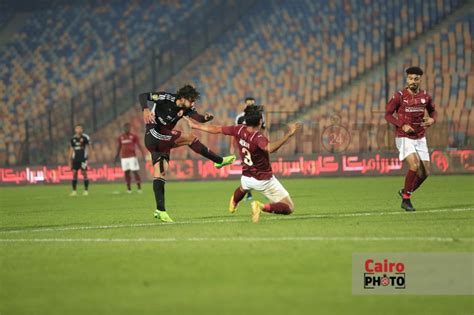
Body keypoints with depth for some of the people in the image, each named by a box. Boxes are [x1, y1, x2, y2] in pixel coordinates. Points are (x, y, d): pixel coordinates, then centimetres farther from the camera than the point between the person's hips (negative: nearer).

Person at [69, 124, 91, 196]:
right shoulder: (73, 139, 9)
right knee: (74, 173, 0)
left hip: (83, 158, -4)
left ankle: (86, 190, 2)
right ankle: (74, 191, 5)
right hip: (75, 158, 4)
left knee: (84, 173, -5)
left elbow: (88, 147, 1)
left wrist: (87, 156, -10)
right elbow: (71, 149, 15)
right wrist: (70, 160, 12)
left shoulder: (85, 137, -3)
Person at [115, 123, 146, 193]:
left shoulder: (133, 136, 0)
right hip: (124, 157, 3)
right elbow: (119, 148, 17)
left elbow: (139, 145, -3)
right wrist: (117, 156, 17)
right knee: (126, 172, 2)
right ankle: (129, 189, 6)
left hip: (132, 157, -3)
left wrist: (143, 154, -12)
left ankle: (139, 188, -3)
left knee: (135, 171, -6)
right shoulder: (120, 137, 9)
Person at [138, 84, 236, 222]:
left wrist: (206, 117, -31)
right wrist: (146, 110, -35)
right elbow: (143, 96, -16)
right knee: (190, 138, -13)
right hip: (154, 134, -8)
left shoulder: (187, 108, 6)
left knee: (160, 174, 2)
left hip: (162, 141, 8)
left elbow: (198, 118, -8)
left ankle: (160, 210, 0)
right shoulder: (167, 98, -13)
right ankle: (219, 161, -4)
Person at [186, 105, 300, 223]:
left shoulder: (238, 130, -13)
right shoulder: (258, 137, -31)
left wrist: (194, 125, 13)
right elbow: (270, 148, -54)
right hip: (264, 181, -7)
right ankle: (262, 207, -21)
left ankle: (234, 202, 68)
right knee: (289, 208, -4)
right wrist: (288, 135, -58)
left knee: (243, 187, 45)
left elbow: (216, 129, 0)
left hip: (246, 178, 7)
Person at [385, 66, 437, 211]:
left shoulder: (425, 96, 0)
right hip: (404, 138, -5)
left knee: (425, 172, 2)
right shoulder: (399, 96, -10)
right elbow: (388, 114, -4)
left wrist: (432, 119, -7)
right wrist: (402, 125, -18)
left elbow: (433, 111, 17)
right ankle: (406, 199, -10)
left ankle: (405, 192, 27)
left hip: (420, 138, 5)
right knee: (415, 165, -24)